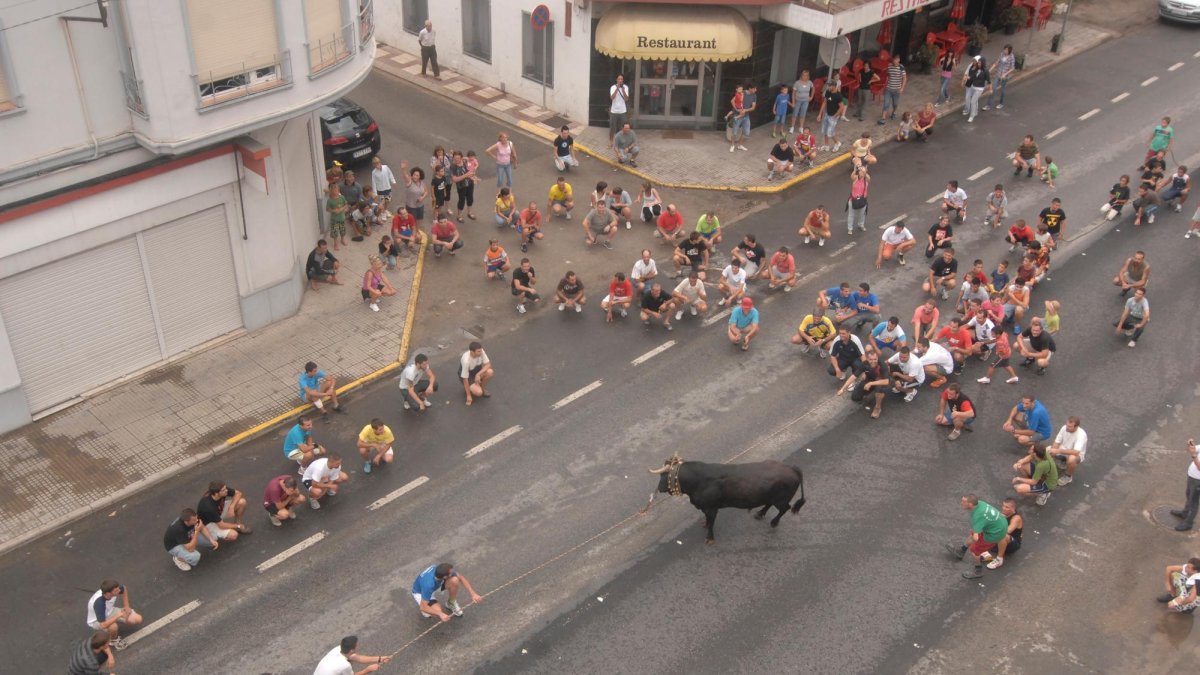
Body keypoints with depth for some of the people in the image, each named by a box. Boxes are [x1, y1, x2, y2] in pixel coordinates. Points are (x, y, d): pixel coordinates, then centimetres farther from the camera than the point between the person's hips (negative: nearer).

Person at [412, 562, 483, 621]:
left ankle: (451, 603, 4)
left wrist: (473, 594, -23)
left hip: (436, 586, 5)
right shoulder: (429, 584, -44)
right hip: (420, 593, -5)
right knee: (438, 611, -33)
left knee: (454, 580, -25)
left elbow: (461, 578, -16)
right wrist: (440, 614, -48)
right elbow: (423, 607, -37)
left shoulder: (441, 570, -30)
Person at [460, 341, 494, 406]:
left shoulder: (481, 352, -25)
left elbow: (488, 364, -16)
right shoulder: (466, 361, -37)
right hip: (467, 375, -5)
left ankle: (482, 388, 1)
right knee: (478, 392, -26)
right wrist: (468, 395, -21)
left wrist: (478, 374, -31)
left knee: (490, 372, -26)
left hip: (477, 370, 5)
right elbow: (465, 379, -27)